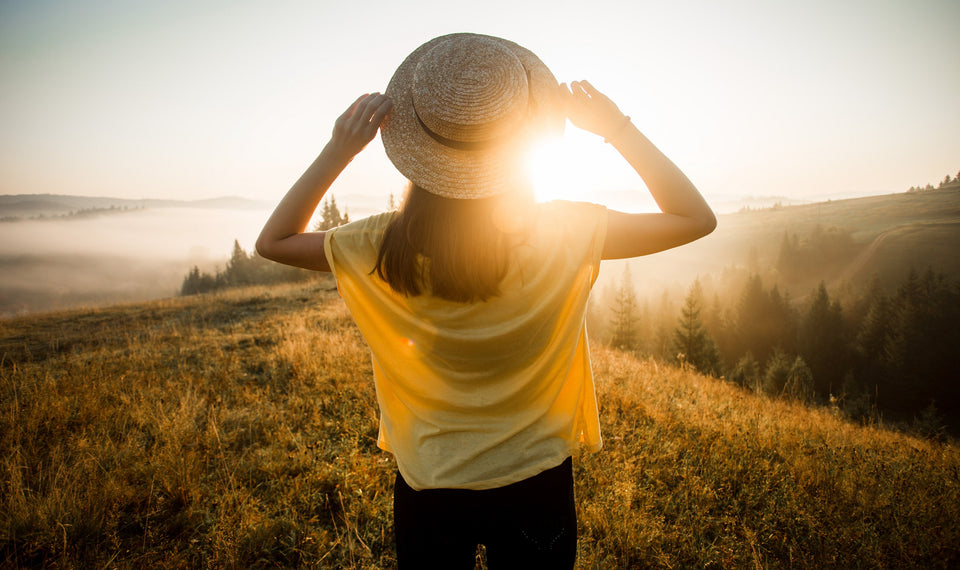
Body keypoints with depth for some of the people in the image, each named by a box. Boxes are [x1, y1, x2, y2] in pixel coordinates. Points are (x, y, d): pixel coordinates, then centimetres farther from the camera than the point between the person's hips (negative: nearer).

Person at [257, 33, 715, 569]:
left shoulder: (391, 247, -19)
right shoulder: (567, 233, -20)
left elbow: (274, 241, -2)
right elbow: (697, 218, -7)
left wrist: (339, 150, -12)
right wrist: (619, 128, -11)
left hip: (428, 488, 1)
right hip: (536, 483, 0)